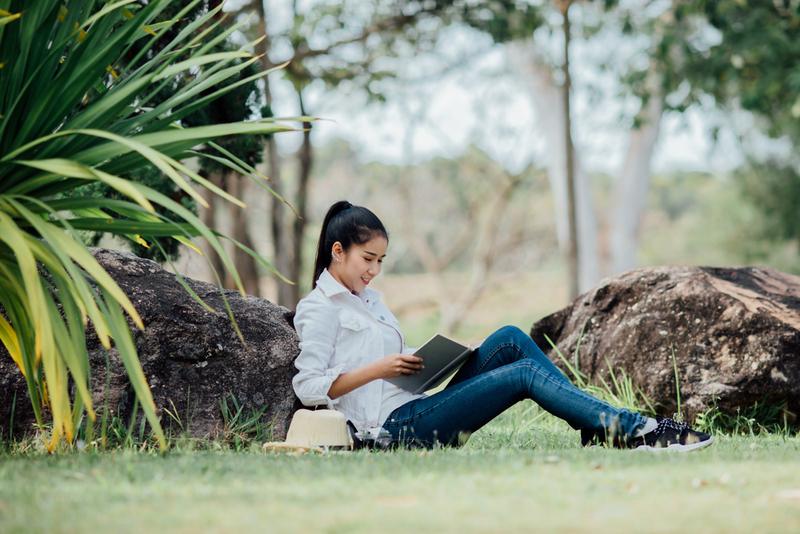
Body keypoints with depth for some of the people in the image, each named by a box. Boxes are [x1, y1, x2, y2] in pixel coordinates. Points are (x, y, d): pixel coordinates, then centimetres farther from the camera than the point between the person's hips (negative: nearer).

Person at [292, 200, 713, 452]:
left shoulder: (368, 298, 23)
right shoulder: (319, 309, -4)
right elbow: (308, 386, -14)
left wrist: (424, 361, 4)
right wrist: (379, 369, -20)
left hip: (416, 406, 9)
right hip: (394, 424, -9)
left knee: (510, 339, -5)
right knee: (524, 374, -17)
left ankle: (596, 426, -10)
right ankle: (637, 430, -20)